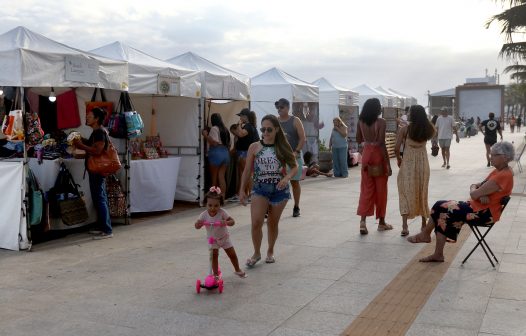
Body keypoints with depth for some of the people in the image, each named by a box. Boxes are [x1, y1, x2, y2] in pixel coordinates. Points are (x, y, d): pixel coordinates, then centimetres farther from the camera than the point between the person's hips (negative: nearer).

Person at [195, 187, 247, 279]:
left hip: (224, 238, 0)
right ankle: (216, 274, 9)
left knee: (232, 255, 8)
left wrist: (226, 222, -48)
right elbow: (197, 226, -16)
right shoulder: (204, 215, -19)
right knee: (214, 256, -7)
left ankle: (237, 270, 31)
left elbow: (232, 221, -26)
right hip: (212, 239, 0)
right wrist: (198, 224, -40)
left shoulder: (222, 212, -23)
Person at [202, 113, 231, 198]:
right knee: (221, 176, 6)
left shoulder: (214, 128, -8)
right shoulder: (225, 129, 14)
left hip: (216, 153, -6)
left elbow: (214, 142, -18)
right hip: (226, 153, 6)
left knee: (214, 177, 3)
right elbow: (229, 144, 16)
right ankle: (222, 197, 3)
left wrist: (206, 135, -11)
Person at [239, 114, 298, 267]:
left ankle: (270, 251, 32)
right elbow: (247, 171, 3)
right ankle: (256, 253, 8)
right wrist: (242, 190, 1)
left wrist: (287, 178, -18)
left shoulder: (283, 147, 0)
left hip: (279, 190, 1)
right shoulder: (254, 147, -1)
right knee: (256, 223, -13)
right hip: (259, 188, 0)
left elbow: (294, 166, 1)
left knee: (273, 223, 11)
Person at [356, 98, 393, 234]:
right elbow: (382, 143, -18)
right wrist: (388, 163, -14)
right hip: (378, 155, -4)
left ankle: (363, 220, -8)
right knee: (380, 189, 8)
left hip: (366, 154, 4)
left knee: (366, 188, 7)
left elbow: (359, 140, 10)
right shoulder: (381, 122, -14)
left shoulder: (361, 121, 2)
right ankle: (381, 222, 18)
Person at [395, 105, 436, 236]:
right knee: (422, 192, 16)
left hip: (407, 163, -3)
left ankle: (405, 226, -9)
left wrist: (398, 159, 6)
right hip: (423, 163, 3)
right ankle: (424, 223, 25)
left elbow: (396, 149, -12)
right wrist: (426, 120, 14)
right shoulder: (427, 129, -2)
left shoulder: (404, 129, -10)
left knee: (406, 192, 1)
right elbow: (433, 132, 23)